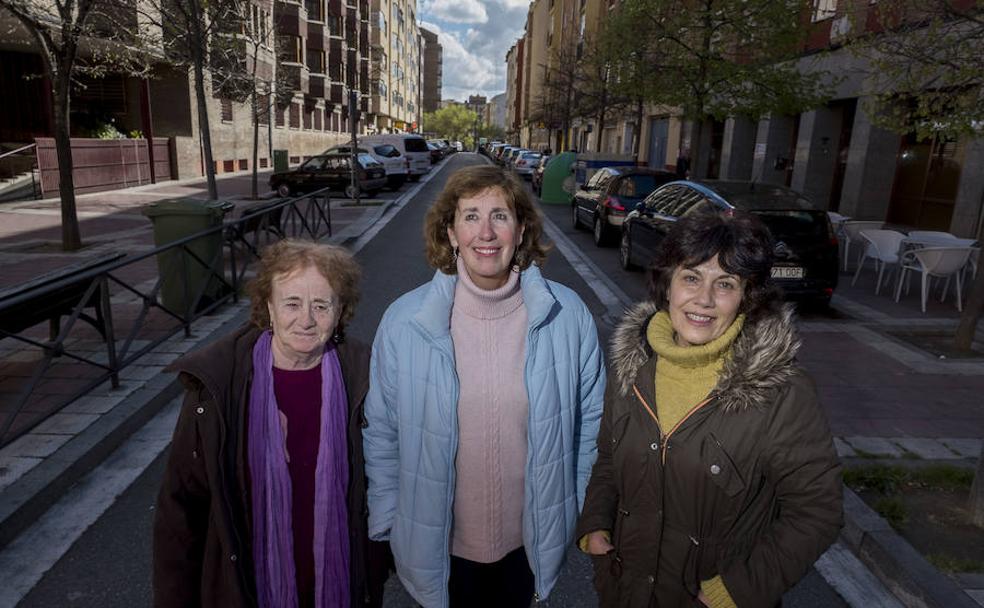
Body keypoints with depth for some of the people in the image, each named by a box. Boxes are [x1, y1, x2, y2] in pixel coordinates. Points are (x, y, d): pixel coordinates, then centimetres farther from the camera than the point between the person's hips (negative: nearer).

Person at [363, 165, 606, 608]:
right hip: (440, 541, -1)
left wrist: (588, 514, 4)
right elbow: (381, 433, -5)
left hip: (532, 536, 1)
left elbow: (590, 419, -2)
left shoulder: (568, 316, -13)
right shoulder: (403, 322, -15)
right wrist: (384, 521, 1)